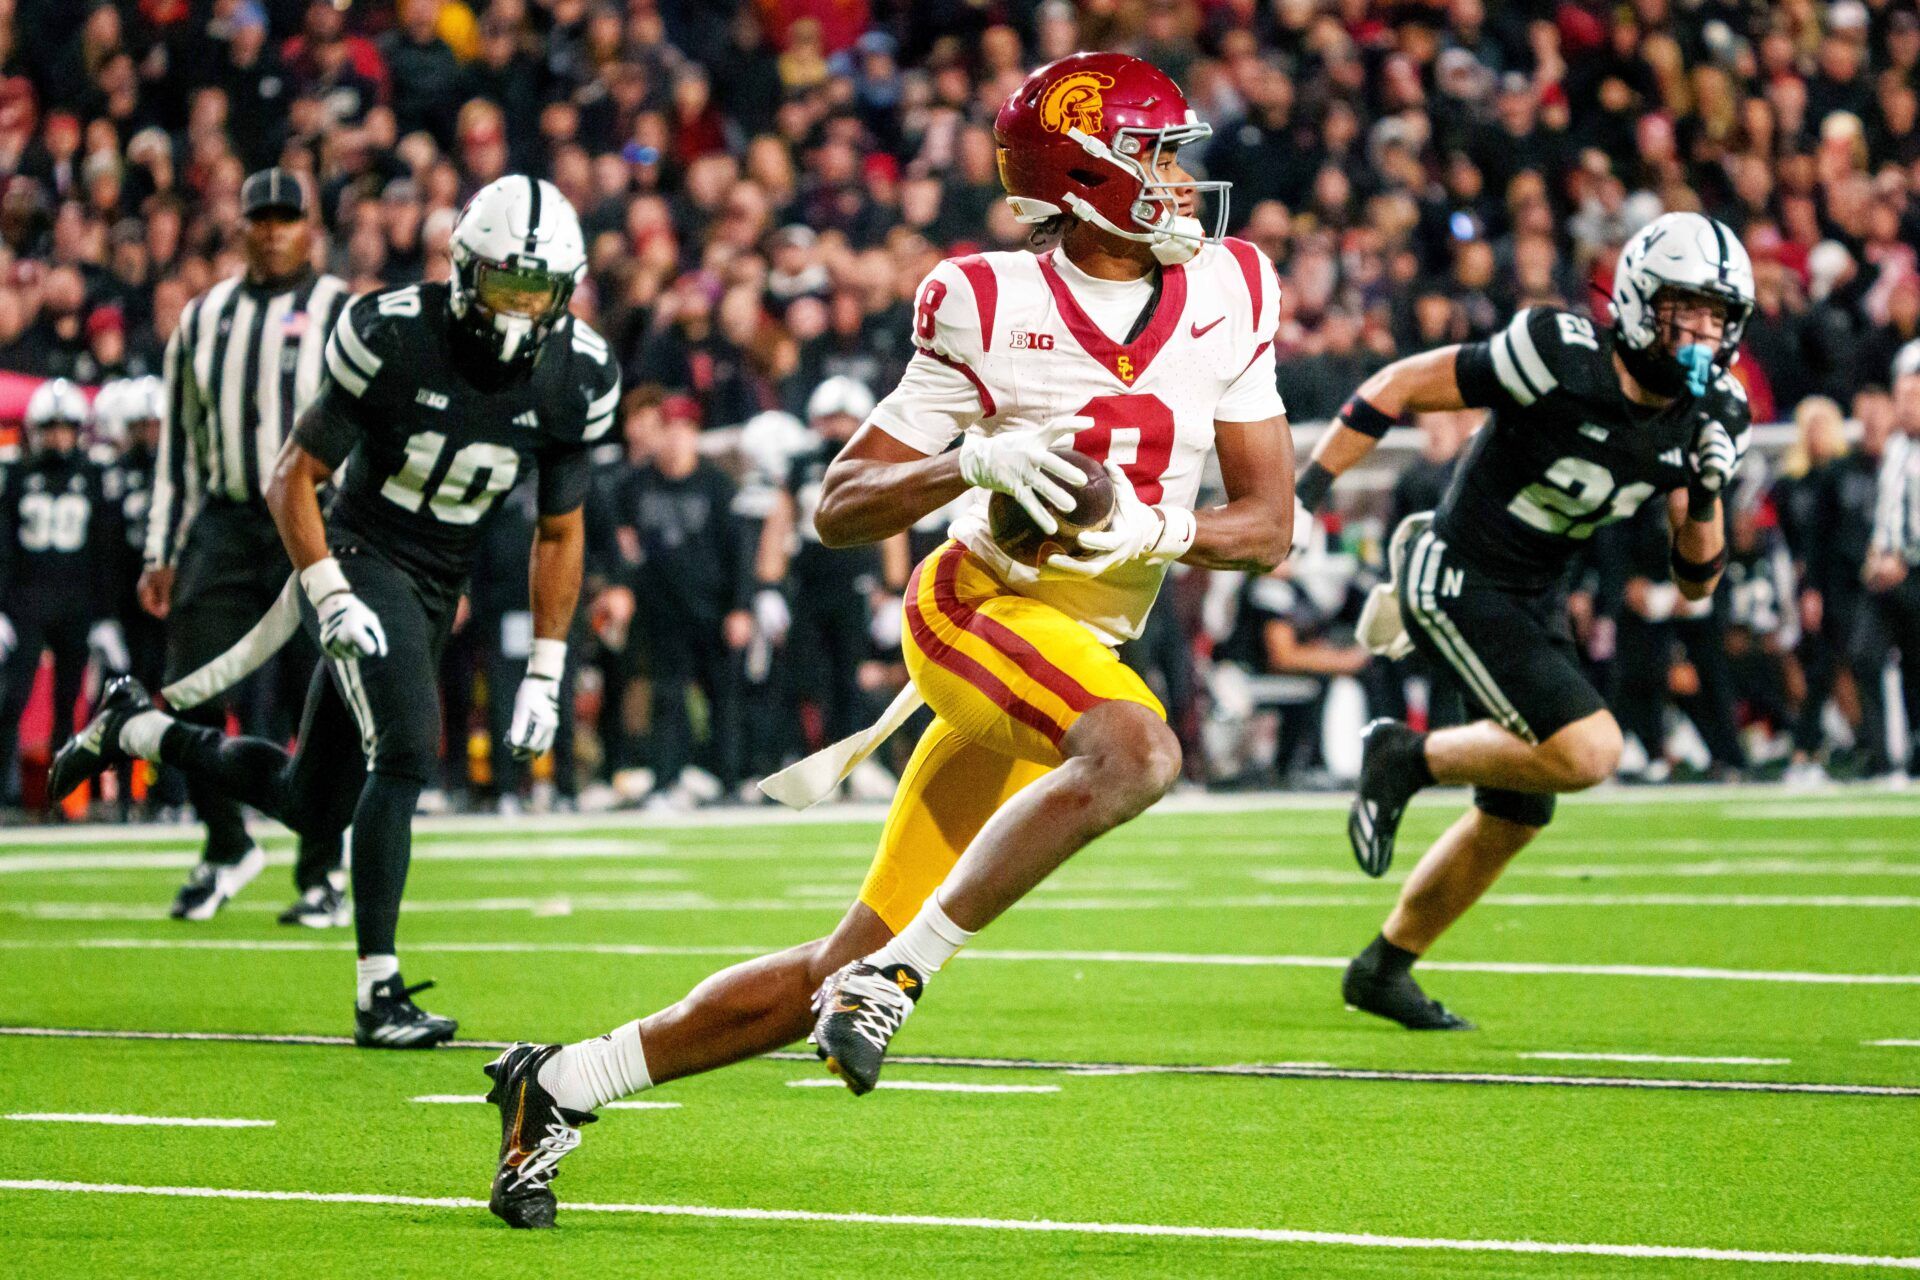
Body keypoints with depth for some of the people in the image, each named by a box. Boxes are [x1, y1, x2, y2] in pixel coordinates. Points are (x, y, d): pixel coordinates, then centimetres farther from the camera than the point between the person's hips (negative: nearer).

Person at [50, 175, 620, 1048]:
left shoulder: (574, 379, -5)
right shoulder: (394, 337, -18)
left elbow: (559, 533, 6)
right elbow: (293, 477, -10)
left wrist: (544, 675, 3)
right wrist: (329, 598, -21)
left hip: (433, 593, 6)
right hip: (357, 559, -6)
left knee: (315, 809, 12)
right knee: (407, 749, -28)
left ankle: (136, 729, 35)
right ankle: (377, 991, -23)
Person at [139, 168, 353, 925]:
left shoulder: (347, 317, 1)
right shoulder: (203, 320, 14)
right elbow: (178, 443, 17)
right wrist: (161, 554, 13)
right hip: (223, 525, 4)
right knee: (187, 699, -2)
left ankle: (322, 876, 7)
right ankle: (227, 846, 20)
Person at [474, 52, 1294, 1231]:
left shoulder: (1225, 300, 3)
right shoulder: (990, 310, -8)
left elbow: (1272, 524, 5)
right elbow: (837, 509, -4)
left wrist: (1158, 532, -14)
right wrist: (972, 465, -22)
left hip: (1087, 643, 5)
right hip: (981, 606, -5)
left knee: (848, 972, 4)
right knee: (1139, 753, -37)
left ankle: (566, 1084, 16)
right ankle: (892, 980, -29)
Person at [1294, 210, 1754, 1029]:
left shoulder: (1710, 418, -3)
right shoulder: (1564, 362, -24)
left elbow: (1695, 583, 4)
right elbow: (1400, 386, -16)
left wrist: (1705, 500, -16)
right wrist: (1304, 491, -17)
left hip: (1534, 599, 8)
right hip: (1458, 584, -8)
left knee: (1514, 817, 15)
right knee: (1588, 752, -23)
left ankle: (1383, 969, 32)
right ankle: (1410, 758, 0)